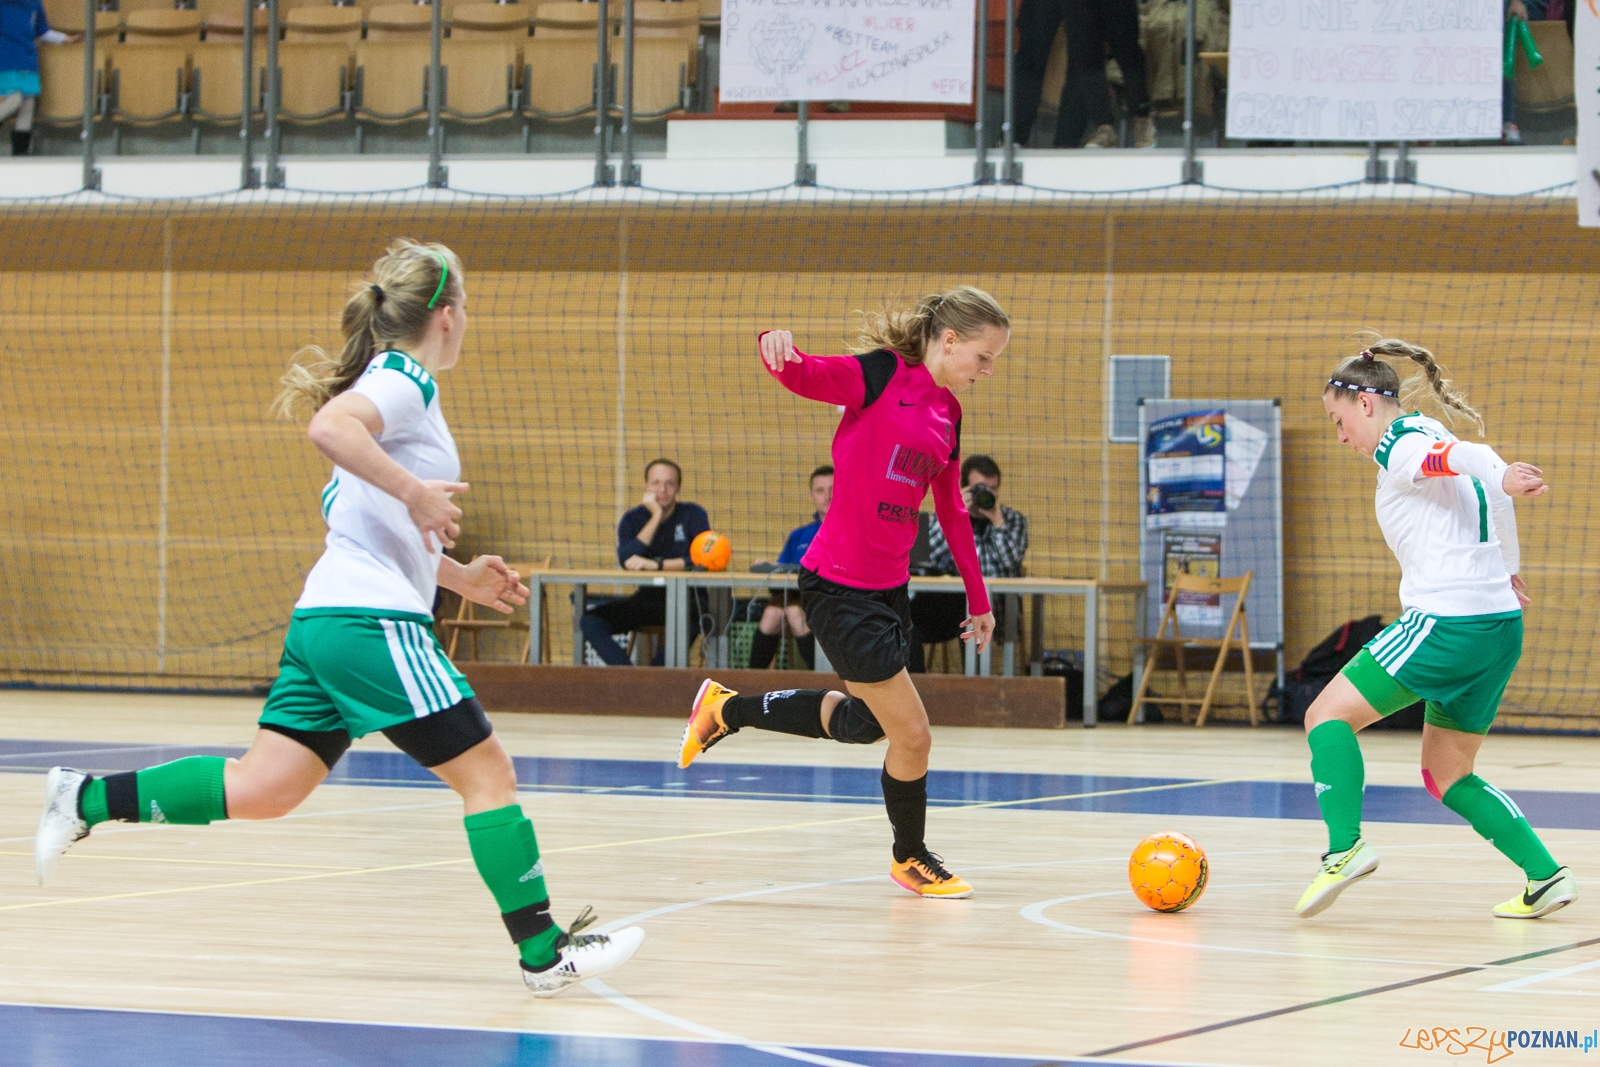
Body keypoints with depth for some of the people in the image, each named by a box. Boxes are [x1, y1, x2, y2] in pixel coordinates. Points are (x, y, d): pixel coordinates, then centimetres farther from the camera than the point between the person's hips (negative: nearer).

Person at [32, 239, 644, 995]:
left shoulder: (391, 383, 23)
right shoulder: (406, 379, -7)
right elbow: (329, 427, -28)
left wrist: (459, 576, 30)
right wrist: (413, 490, -25)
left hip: (323, 620, 10)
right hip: (373, 621, -10)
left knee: (259, 788, 6)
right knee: (487, 772, -3)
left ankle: (85, 801, 4)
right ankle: (544, 953, 0)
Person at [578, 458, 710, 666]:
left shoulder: (692, 514, -2)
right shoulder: (633, 518, 5)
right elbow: (626, 560, -14)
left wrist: (656, 564, -24)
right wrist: (656, 516, -14)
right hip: (647, 598, 4)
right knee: (590, 621, -20)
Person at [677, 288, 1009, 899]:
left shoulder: (947, 414, 10)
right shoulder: (880, 375, -12)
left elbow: (951, 511, 20)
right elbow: (802, 374, -26)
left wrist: (978, 599, 23)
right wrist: (777, 346, -50)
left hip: (890, 588, 9)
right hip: (839, 589, -9)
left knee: (865, 723, 21)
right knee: (912, 734, -3)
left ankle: (725, 709, 38)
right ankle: (911, 857, 22)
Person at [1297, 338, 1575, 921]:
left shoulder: (1399, 446, -7)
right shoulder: (1432, 439, 21)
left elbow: (1460, 457, -27)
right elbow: (1488, 468, 31)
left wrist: (1502, 478, -49)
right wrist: (1507, 568, 44)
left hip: (1447, 622, -9)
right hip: (1500, 627, 9)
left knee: (1327, 715, -2)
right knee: (1446, 775, 17)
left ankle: (1345, 847, -18)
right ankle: (1546, 876, 8)